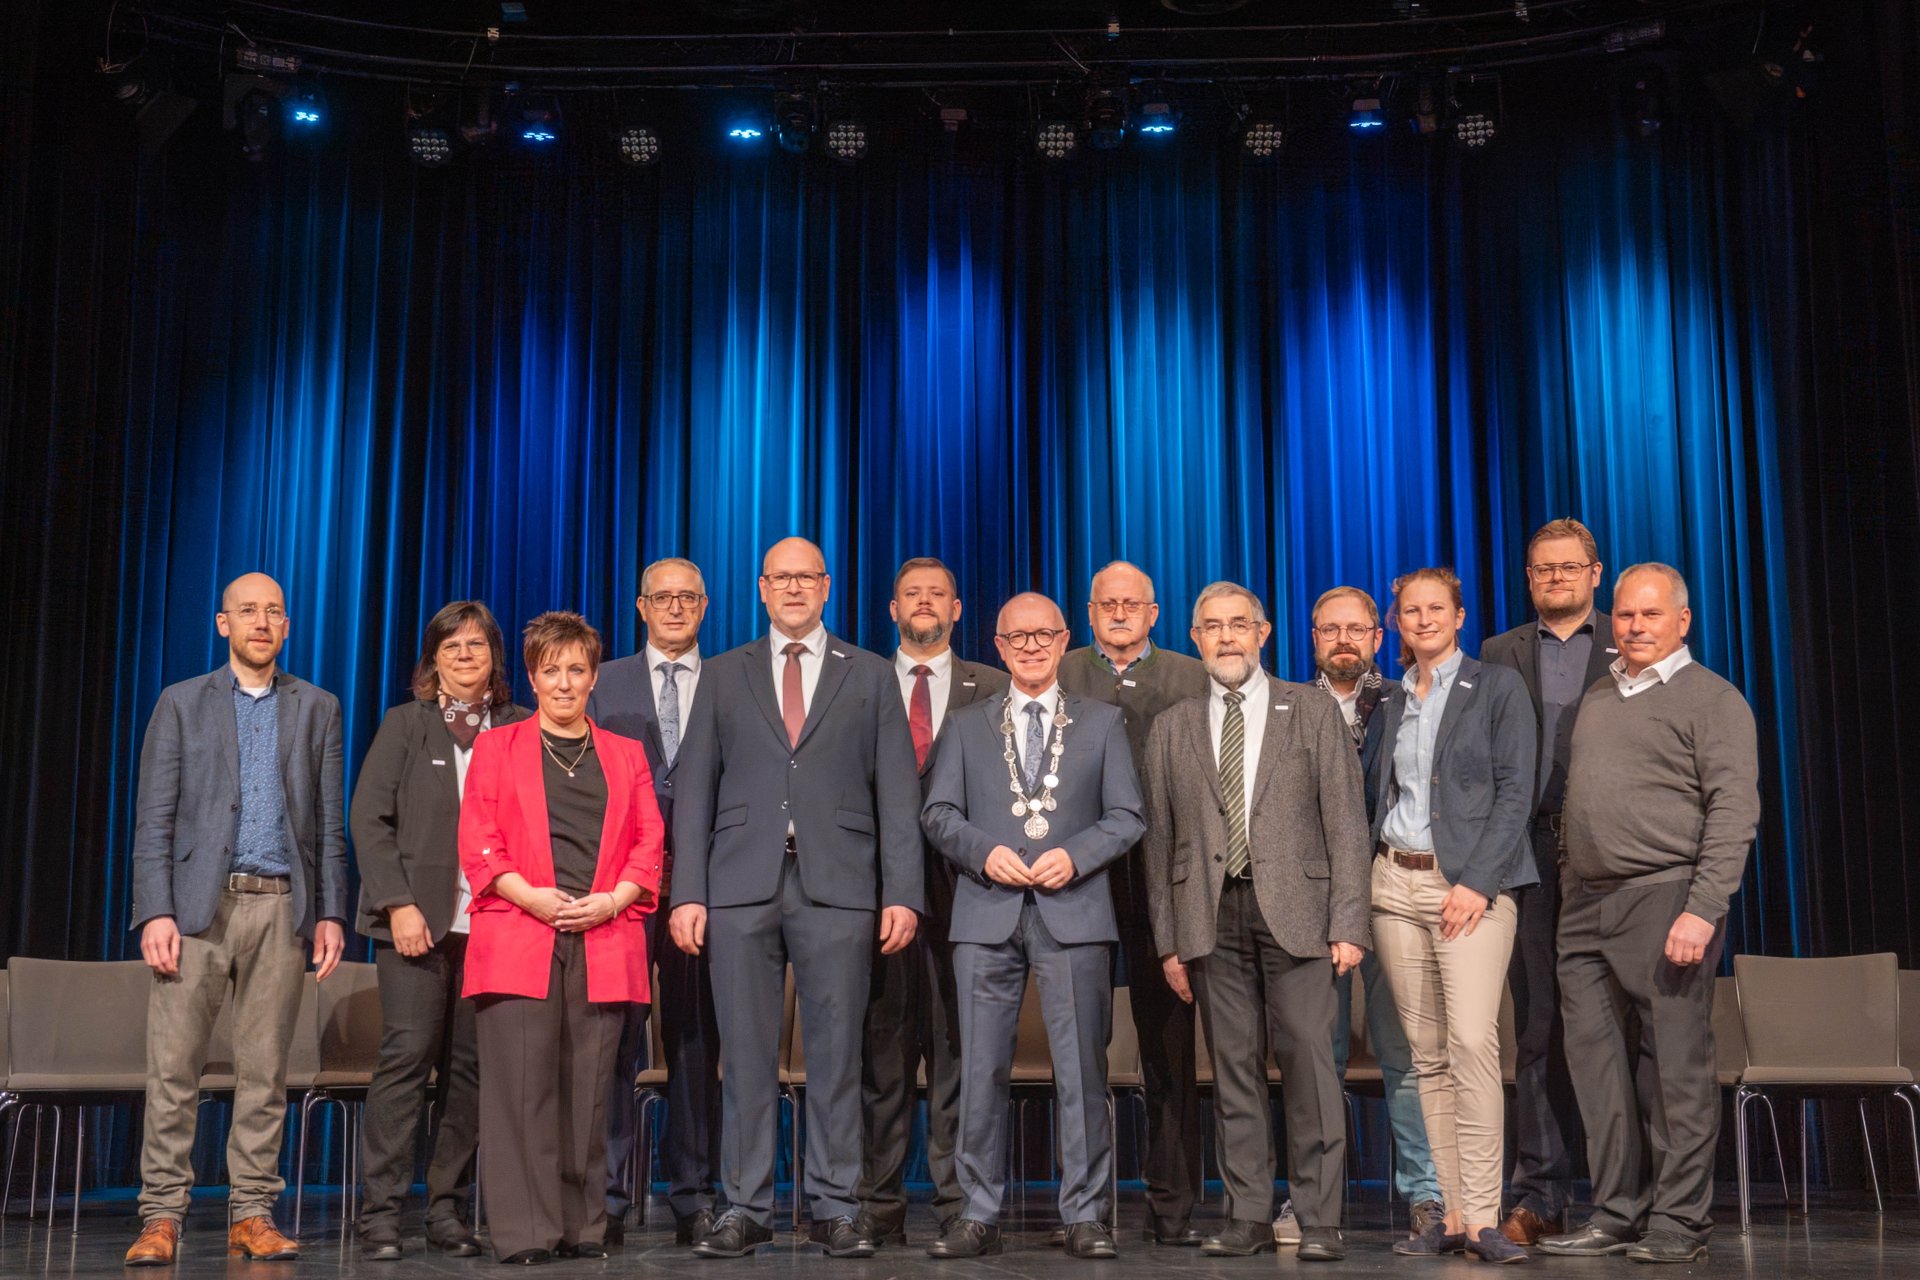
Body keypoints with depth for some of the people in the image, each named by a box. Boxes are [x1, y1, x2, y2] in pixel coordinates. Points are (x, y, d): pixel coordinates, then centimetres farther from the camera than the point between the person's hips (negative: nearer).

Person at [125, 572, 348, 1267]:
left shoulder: (317, 709, 13)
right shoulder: (182, 703, 9)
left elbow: (328, 822, 11)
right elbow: (154, 818, 3)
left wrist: (331, 913, 4)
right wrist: (155, 912, -8)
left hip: (282, 907, 1)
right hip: (200, 903, -1)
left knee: (265, 1071, 4)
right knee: (173, 1067, -3)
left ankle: (252, 1214, 10)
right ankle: (162, 1215, 4)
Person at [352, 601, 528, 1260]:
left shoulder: (521, 730, 11)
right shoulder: (406, 724, 8)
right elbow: (369, 819, 2)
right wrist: (399, 904, -8)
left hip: (493, 925, 2)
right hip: (419, 920, -2)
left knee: (471, 1065, 2)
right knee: (407, 1055, -8)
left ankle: (448, 1209, 10)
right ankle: (381, 1213, -2)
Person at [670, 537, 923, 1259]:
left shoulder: (871, 676, 11)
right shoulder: (723, 676, 13)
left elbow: (897, 793, 6)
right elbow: (695, 791, 8)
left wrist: (902, 893, -3)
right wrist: (688, 893, -1)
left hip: (836, 887, -1)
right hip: (742, 887, 1)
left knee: (836, 1056, 2)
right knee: (746, 1056, 3)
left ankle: (834, 1210, 10)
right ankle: (746, 1211, 11)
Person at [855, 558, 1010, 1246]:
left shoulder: (993, 690, 11)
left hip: (964, 887, 0)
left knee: (960, 1049, 1)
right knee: (882, 1053, 2)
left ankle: (959, 1205, 9)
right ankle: (879, 1207, 10)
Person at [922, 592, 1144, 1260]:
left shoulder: (1101, 722, 11)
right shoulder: (967, 726, 14)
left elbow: (1126, 816, 6)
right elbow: (938, 813, 8)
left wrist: (1075, 855, -10)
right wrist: (983, 852, -9)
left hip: (1072, 910, -1)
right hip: (987, 912, 1)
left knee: (1081, 1067, 0)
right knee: (981, 1068, 2)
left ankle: (1085, 1216, 8)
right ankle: (979, 1215, 10)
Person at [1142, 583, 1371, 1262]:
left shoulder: (1313, 711, 8)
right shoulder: (1172, 728, 14)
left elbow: (1345, 821, 3)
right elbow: (1160, 838, 12)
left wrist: (1349, 923, -5)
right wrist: (1168, 938, 6)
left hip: (1295, 908, -2)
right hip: (1212, 915, 2)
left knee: (1307, 1060, -6)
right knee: (1234, 1068, 4)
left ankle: (1319, 1220, 2)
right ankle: (1248, 1218, 10)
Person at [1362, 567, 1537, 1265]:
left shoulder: (1498, 687, 3)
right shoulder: (1389, 701, 16)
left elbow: (1515, 792, -5)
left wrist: (1477, 882, -14)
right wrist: (1365, 876, 3)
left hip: (1470, 881, -5)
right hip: (1396, 884, 5)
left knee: (1472, 1042, -16)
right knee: (1427, 1053, 4)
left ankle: (1482, 1218, -13)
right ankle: (1452, 1214, 7)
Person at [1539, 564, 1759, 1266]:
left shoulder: (1712, 699, -1)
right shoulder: (1597, 697, 19)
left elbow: (1734, 812, -9)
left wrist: (1703, 910, -18)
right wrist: (1567, 888, 12)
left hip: (1666, 899, -6)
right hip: (1586, 905, 7)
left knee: (1679, 1064, -1)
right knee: (1595, 1059, 7)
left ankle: (1679, 1222, 9)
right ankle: (1618, 1214, 16)